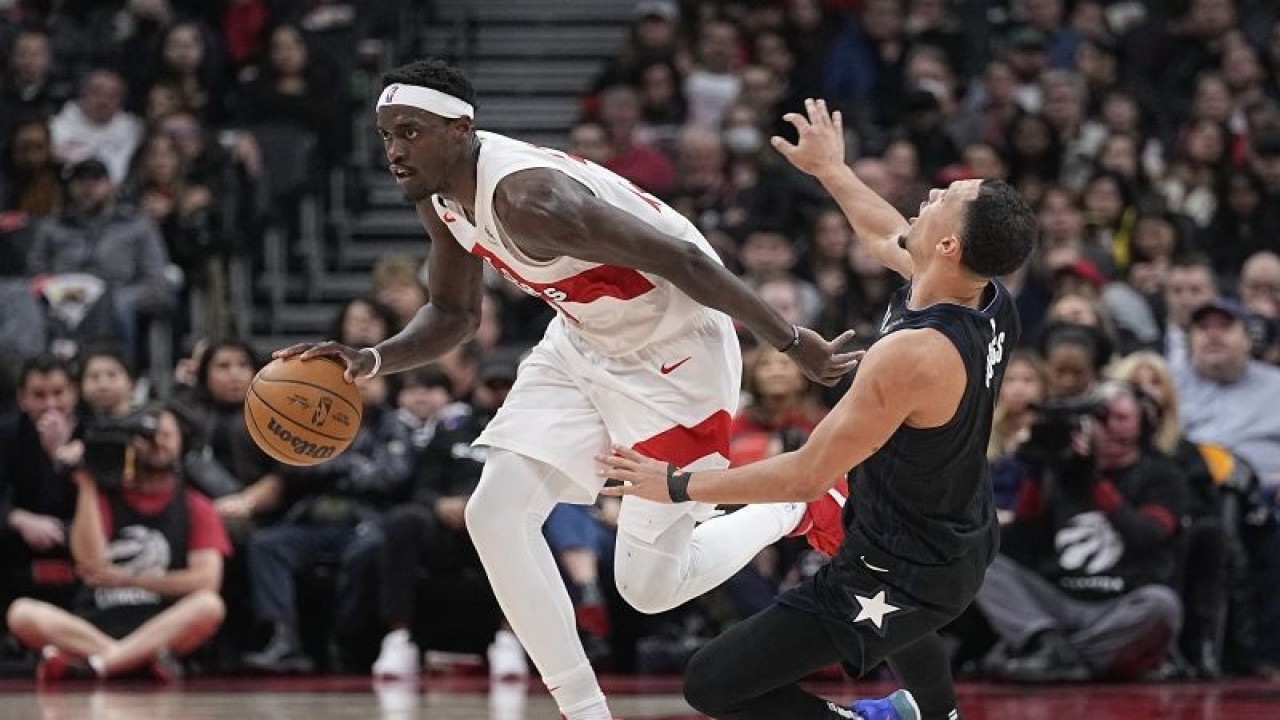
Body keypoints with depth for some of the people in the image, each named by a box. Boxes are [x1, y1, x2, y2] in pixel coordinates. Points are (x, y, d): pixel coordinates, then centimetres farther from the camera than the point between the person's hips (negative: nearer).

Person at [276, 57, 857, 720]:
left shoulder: (527, 199, -33)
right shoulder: (441, 200, -4)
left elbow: (680, 258, -31)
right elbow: (453, 315, 12)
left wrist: (791, 343, -24)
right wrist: (371, 361, -8)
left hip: (675, 353, -8)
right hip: (583, 340, 8)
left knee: (650, 584, -4)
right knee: (495, 514, -6)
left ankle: (798, 509, 23)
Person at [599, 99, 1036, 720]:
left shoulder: (912, 355, -34)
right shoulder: (990, 301, -10)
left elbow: (807, 476, -27)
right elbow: (889, 239, 14)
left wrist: (677, 485, -17)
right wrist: (832, 169, 27)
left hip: (907, 578, -9)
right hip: (965, 543, 9)